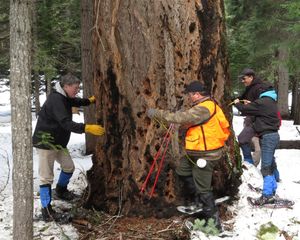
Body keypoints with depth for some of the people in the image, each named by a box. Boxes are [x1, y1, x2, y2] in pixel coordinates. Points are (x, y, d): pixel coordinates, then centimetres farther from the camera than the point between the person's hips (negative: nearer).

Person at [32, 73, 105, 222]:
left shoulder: (64, 98, 6)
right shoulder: (56, 100, -25)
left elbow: (77, 102, 29)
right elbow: (66, 123, -35)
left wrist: (91, 100, 15)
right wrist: (88, 128, -42)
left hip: (58, 142, 10)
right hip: (45, 142, -10)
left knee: (69, 166, 18)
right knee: (46, 176, -7)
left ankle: (61, 190, 42)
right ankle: (46, 209, -3)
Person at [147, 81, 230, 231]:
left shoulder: (203, 109, -23)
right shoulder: (208, 105, 11)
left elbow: (182, 117, -29)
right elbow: (189, 121, 14)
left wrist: (157, 113, -24)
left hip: (205, 155, -11)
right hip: (197, 151, 11)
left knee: (203, 189, -2)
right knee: (182, 171, 22)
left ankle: (214, 222, 8)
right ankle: (199, 200, 31)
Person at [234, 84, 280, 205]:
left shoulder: (263, 102, -16)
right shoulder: (271, 102, 14)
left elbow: (245, 109, -10)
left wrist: (238, 103, 8)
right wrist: (250, 104, 15)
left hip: (267, 136, -10)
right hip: (273, 135, 10)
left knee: (266, 167, -8)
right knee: (270, 165, 18)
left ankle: (267, 195, -7)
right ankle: (272, 189, 28)